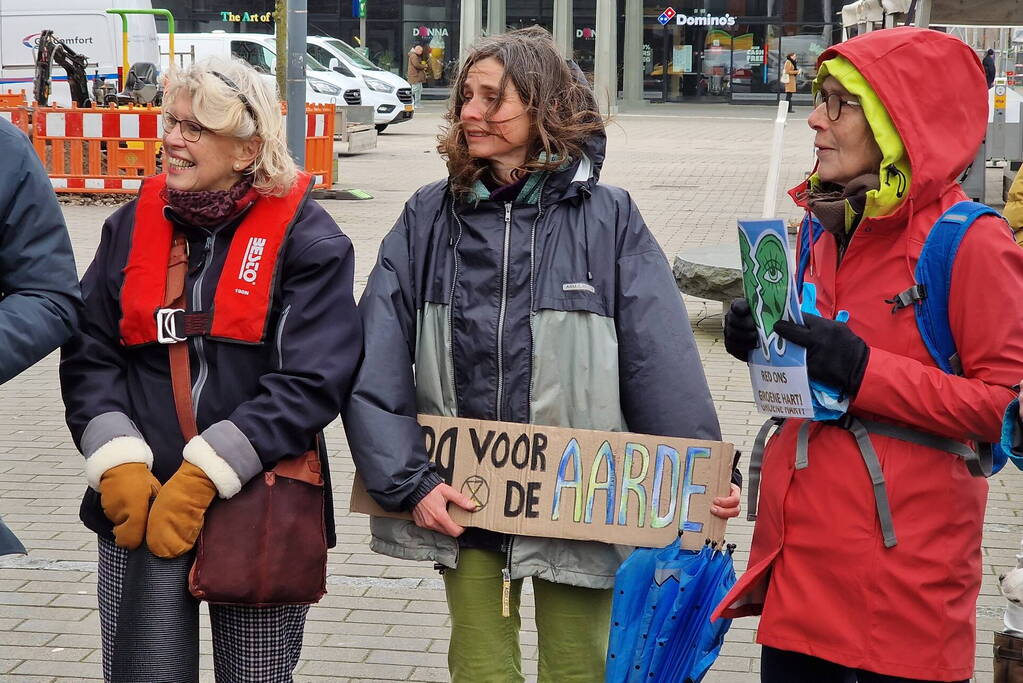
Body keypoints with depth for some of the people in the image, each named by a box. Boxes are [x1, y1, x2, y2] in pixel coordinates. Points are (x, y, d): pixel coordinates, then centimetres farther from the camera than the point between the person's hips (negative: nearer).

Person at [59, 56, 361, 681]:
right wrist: (118, 467, -10)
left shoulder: (306, 238, -5)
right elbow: (90, 355, 5)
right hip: (136, 512, 3)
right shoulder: (134, 224, 8)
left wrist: (203, 476, -18)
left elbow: (309, 382, -12)